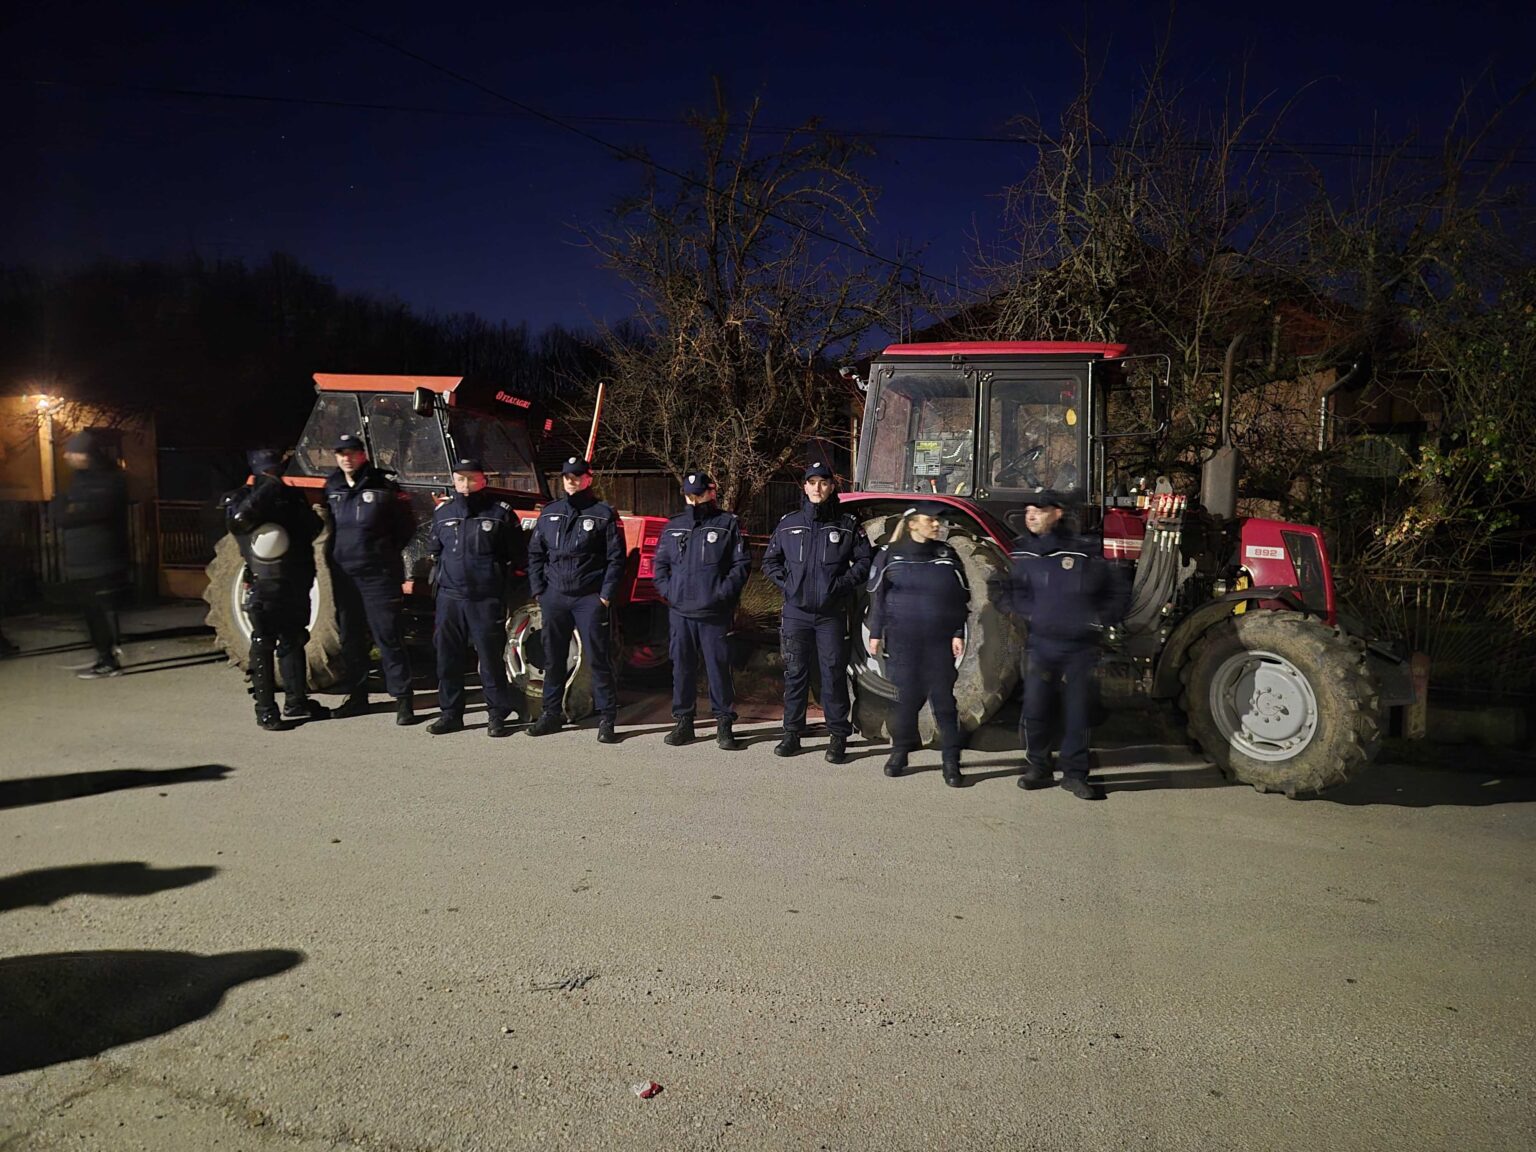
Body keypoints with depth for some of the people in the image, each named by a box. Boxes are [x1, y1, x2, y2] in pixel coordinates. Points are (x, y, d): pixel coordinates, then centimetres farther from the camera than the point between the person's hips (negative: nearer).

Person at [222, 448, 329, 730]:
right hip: (264, 588, -5)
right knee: (263, 648, -1)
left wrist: (310, 516, -6)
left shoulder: (292, 496, 12)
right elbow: (237, 519, -25)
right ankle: (266, 710, 4)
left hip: (295, 586, 6)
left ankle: (296, 701, 26)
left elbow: (311, 530, 15)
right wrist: (265, 490, -26)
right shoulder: (240, 499, -3)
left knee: (294, 642, 15)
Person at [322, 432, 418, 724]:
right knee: (350, 637, 12)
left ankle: (402, 698, 0)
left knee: (387, 635, -5)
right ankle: (356, 696, 24)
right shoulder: (331, 489, 9)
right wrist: (336, 552, 10)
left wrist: (387, 551, 1)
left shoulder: (383, 487, -5)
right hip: (343, 576, 5)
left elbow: (407, 525, 0)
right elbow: (327, 525, 21)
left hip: (378, 575, -5)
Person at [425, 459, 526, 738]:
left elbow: (517, 555, 3)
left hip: (487, 599, -4)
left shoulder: (500, 512, 0)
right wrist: (440, 574, 14)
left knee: (492, 659, -1)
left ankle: (497, 716, 9)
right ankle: (450, 713, 20)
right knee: (448, 658, 8)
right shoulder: (442, 513, 12)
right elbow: (434, 550, 25)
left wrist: (499, 575, -1)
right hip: (450, 597, 4)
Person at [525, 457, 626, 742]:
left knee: (597, 658, -3)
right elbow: (535, 554, 15)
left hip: (590, 598, -4)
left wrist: (606, 595, -9)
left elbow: (616, 558, -3)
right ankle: (551, 713, 23)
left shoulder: (604, 514, 0)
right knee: (553, 657, 11)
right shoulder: (549, 513, 12)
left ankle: (607, 718, 3)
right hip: (554, 597, 4)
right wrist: (538, 590, 5)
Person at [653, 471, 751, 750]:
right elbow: (660, 562, 18)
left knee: (719, 667, -1)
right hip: (679, 612, 4)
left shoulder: (728, 524, 3)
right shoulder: (673, 526, 14)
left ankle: (724, 723, 9)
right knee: (682, 666, 8)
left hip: (715, 613, -3)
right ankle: (683, 720, 19)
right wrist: (666, 589, 1)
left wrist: (724, 592, -13)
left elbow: (742, 564, -1)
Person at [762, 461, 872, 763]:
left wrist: (841, 584, -9)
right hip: (796, 612, 2)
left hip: (832, 613, -2)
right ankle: (792, 733, 16)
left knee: (833, 673, 0)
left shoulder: (847, 524, 2)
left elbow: (864, 561, 3)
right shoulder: (788, 524, 8)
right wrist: (785, 582, 1)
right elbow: (770, 561, 16)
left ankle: (838, 736, 9)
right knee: (795, 672, 7)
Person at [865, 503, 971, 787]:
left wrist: (958, 634, -1)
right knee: (906, 696, 3)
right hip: (902, 640, -1)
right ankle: (900, 752, 19)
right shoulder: (890, 554, 1)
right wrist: (876, 634, 1)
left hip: (940, 641, 1)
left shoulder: (947, 556, 5)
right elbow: (877, 597, 4)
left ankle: (951, 762, 4)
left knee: (943, 699, 0)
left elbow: (961, 598, 7)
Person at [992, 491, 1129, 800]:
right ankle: (1037, 767, 19)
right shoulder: (1021, 554, 4)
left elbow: (1120, 592, 9)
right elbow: (1005, 593, 5)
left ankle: (1075, 773, 17)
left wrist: (1100, 619, -1)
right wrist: (1027, 612, -9)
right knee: (1035, 708, -2)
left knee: (1079, 711, 4)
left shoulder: (1085, 554, 0)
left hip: (1081, 648, 0)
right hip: (1041, 645, 1)